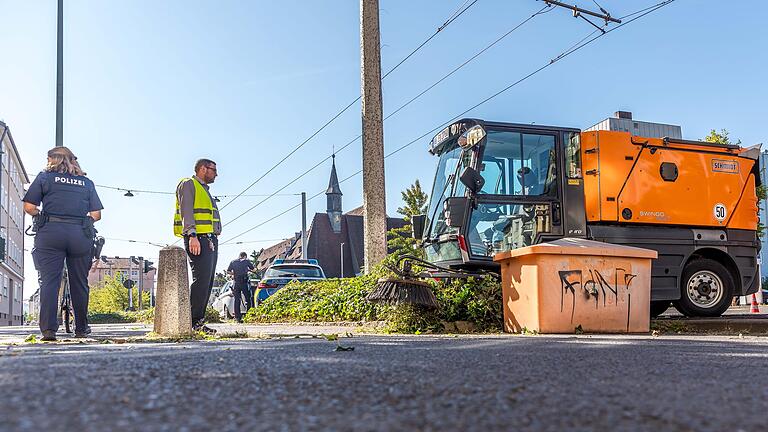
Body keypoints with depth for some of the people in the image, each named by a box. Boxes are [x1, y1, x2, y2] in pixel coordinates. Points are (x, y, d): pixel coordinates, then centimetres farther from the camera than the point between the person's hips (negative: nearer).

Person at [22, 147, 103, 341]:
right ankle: (81, 328, 18)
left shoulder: (45, 176, 11)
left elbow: (29, 207, 4)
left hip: (50, 232, -2)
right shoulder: (87, 182, 17)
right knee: (79, 283, 10)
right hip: (80, 234, 2)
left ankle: (48, 329, -11)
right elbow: (96, 215, 10)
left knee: (49, 281, -2)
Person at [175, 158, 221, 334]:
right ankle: (195, 321, -15)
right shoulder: (188, 184, 0)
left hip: (211, 240, 10)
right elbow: (186, 211, -12)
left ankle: (198, 321, 7)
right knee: (201, 280, -16)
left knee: (208, 283, 5)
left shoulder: (204, 189, 28)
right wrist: (192, 235, -23)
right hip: (198, 239, -10)